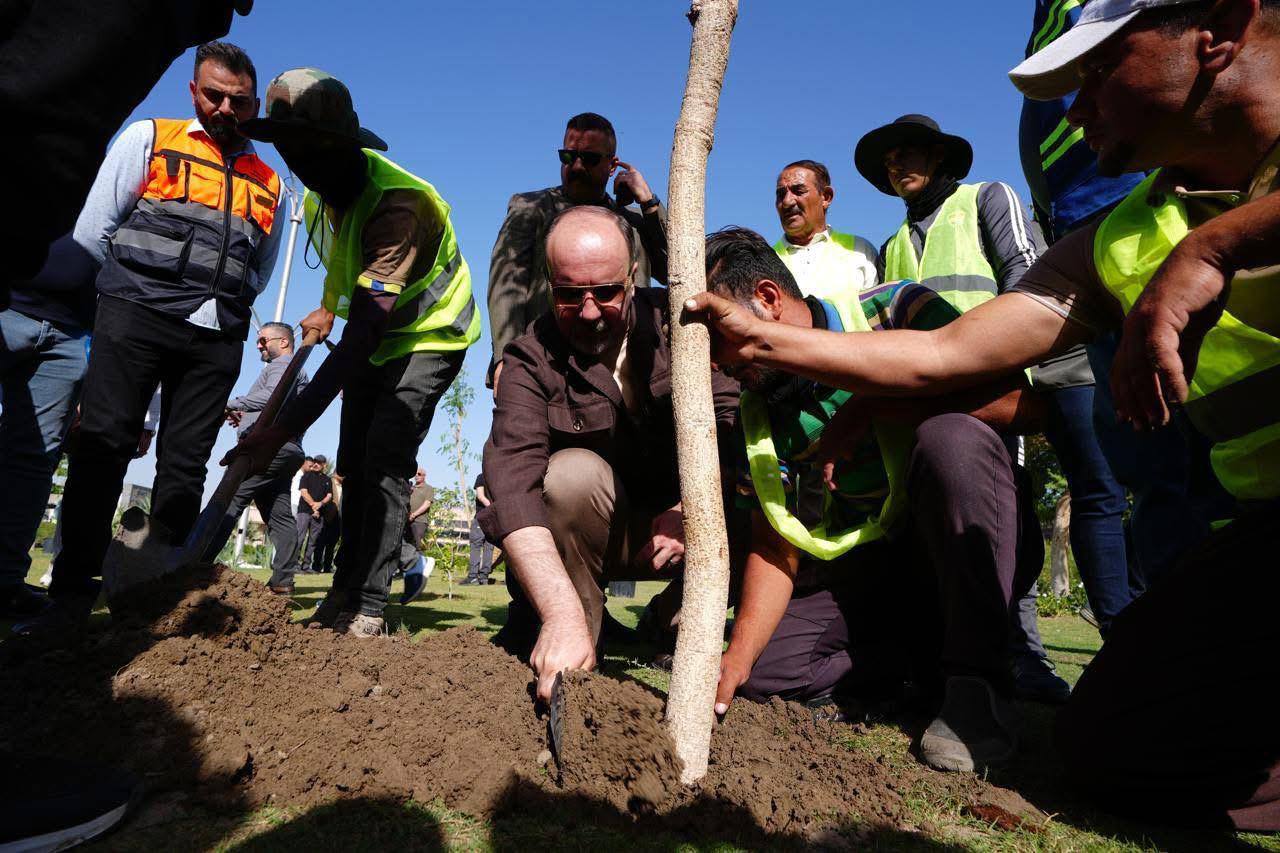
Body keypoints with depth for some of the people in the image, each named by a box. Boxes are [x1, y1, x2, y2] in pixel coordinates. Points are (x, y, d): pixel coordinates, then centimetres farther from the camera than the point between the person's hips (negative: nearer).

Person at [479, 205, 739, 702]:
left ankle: (674, 616, 1)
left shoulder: (674, 324, -6)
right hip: (585, 540, -2)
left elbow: (729, 416, -16)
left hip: (675, 530, 3)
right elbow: (512, 480, -30)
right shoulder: (532, 360, -14)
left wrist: (692, 507, -33)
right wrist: (563, 613, -44)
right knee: (572, 471, -31)